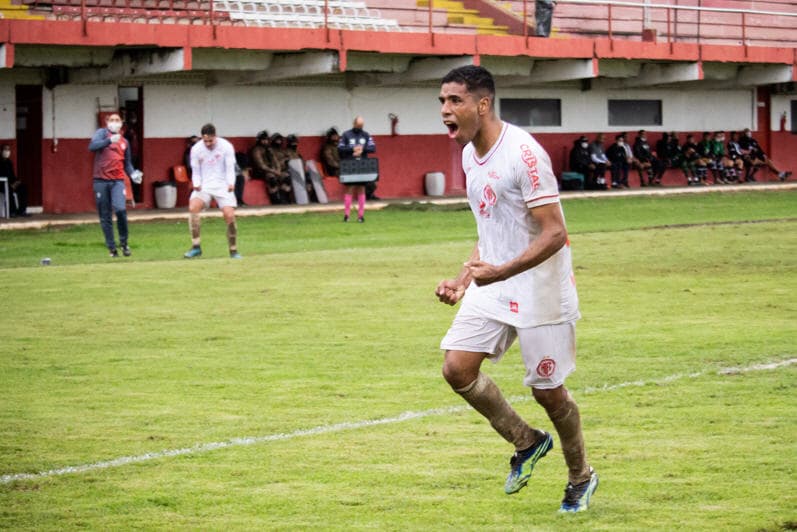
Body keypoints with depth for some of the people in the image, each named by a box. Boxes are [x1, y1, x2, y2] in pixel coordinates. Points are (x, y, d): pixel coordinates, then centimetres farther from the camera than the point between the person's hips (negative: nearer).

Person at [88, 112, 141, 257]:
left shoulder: (124, 142, 17)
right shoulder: (102, 133, 5)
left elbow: (127, 163, 22)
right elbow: (92, 146, -14)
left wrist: (132, 174, 2)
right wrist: (110, 140, -25)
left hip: (117, 181, 1)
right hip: (101, 180, -1)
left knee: (121, 209, -20)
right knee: (105, 217, 2)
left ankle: (124, 242, -3)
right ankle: (111, 248, 10)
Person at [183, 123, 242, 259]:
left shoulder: (226, 147, -8)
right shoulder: (196, 149, -4)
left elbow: (230, 168, -4)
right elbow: (195, 172, 5)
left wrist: (231, 183, -23)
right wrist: (196, 184, -15)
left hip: (223, 185, -1)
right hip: (204, 185, 1)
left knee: (230, 216, -14)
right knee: (193, 207, -26)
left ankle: (233, 251, 5)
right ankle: (196, 247, -20)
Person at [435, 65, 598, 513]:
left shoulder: (523, 153, -20)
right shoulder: (470, 155, 7)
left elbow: (555, 234, -22)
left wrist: (501, 272, -31)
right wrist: (463, 280, 8)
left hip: (540, 291, -7)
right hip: (492, 286, 8)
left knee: (548, 390, 1)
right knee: (458, 368, -6)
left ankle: (581, 477, 26)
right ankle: (527, 442, 15)